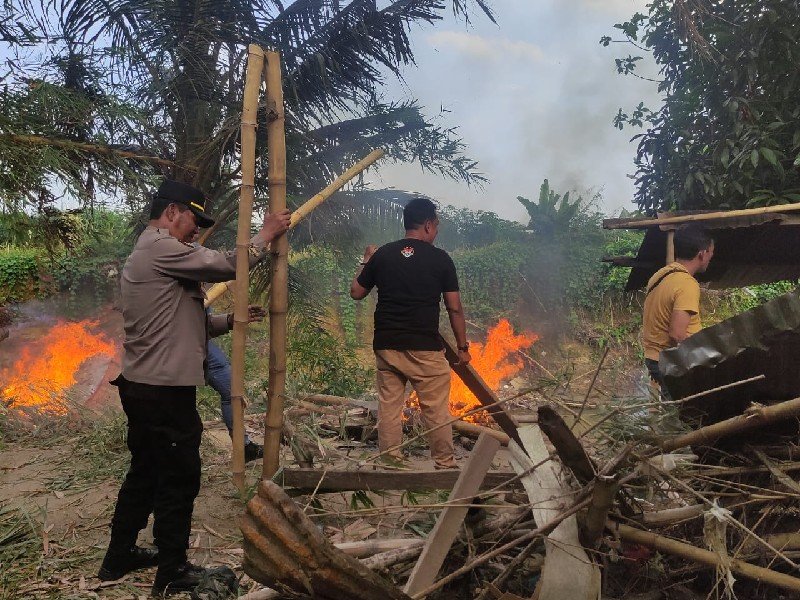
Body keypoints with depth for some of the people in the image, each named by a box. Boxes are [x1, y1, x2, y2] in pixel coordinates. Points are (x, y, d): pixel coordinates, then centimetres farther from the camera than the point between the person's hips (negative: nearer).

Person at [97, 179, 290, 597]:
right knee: (179, 478, 2)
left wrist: (230, 320, 3)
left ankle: (118, 558, 34)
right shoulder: (160, 249, -14)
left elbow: (182, 324, 16)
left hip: (143, 387, 11)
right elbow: (227, 265, -18)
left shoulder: (149, 254, 18)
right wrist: (266, 234, -4)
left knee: (145, 473, 21)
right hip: (165, 390, -11)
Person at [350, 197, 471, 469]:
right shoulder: (440, 259, -3)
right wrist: (462, 346, 7)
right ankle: (444, 462, 15)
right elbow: (455, 308, -2)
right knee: (436, 408, 7)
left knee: (389, 405, 11)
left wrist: (366, 262, 27)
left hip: (386, 345, 3)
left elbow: (356, 292, 13)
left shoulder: (381, 255, 4)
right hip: (424, 347, -3)